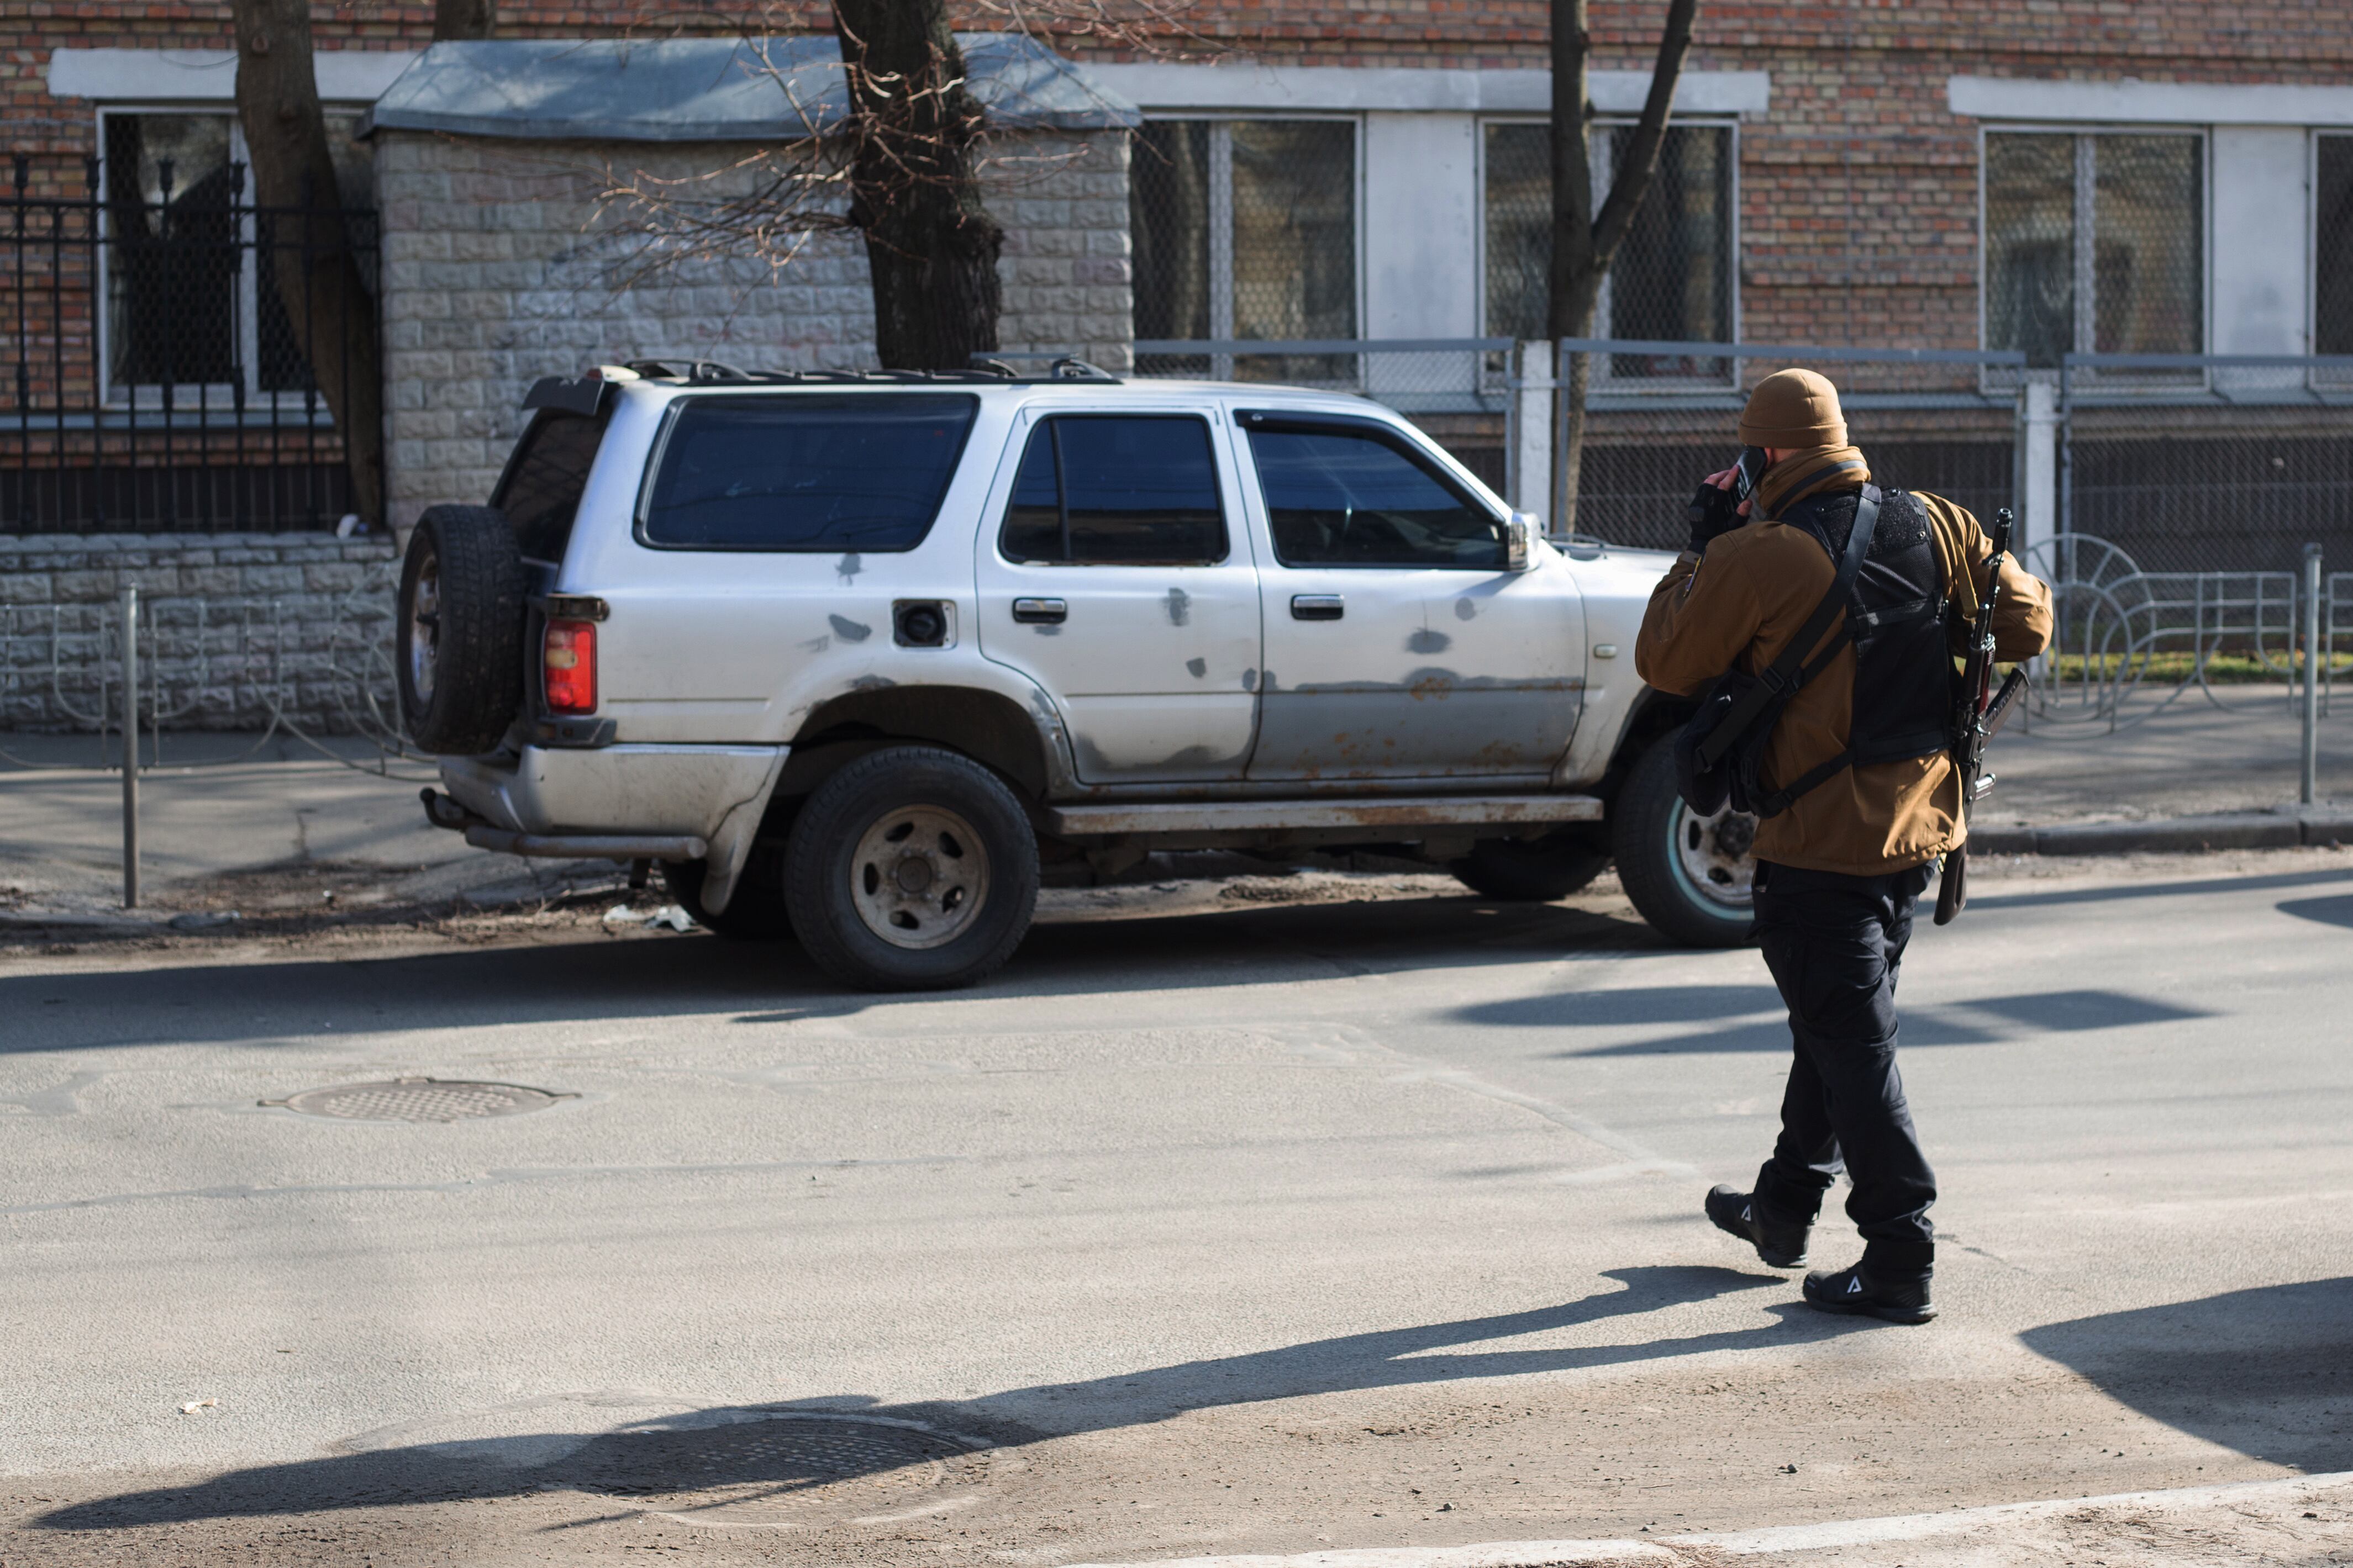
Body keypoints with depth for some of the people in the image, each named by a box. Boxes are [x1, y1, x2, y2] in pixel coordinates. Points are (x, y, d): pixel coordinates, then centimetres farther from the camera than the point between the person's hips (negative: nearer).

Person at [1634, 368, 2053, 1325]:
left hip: (1819, 842, -7)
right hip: (1918, 824, 7)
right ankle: (1785, 1208, 35)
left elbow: (1665, 663, -5)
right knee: (1839, 1021, 21)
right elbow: (2027, 621, 10)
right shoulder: (1935, 527, 1)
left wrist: (1700, 552, 5)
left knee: (1854, 1045, -2)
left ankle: (1900, 1262, -2)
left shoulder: (1756, 558, -16)